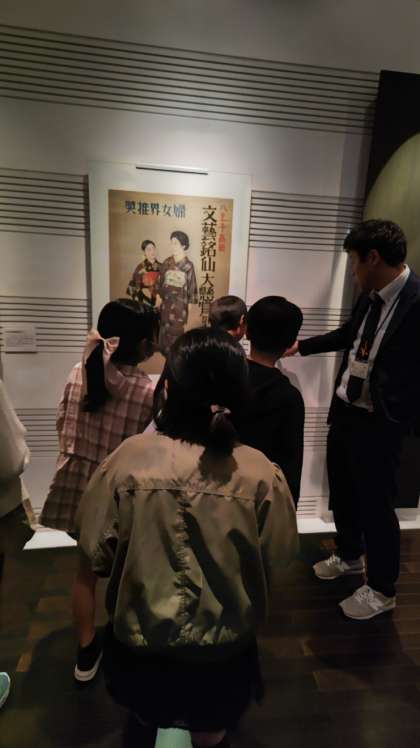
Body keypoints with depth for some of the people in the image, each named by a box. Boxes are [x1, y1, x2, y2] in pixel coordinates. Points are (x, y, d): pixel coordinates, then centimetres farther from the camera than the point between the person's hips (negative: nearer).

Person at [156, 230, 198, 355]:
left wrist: (190, 303, -4)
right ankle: (165, 350, 23)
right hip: (167, 300, 3)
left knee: (177, 327, 2)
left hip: (180, 301, -3)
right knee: (165, 325, 9)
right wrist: (158, 296, 4)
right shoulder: (167, 262, 2)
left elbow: (191, 285, -4)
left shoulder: (188, 265, -7)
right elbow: (160, 280, 7)